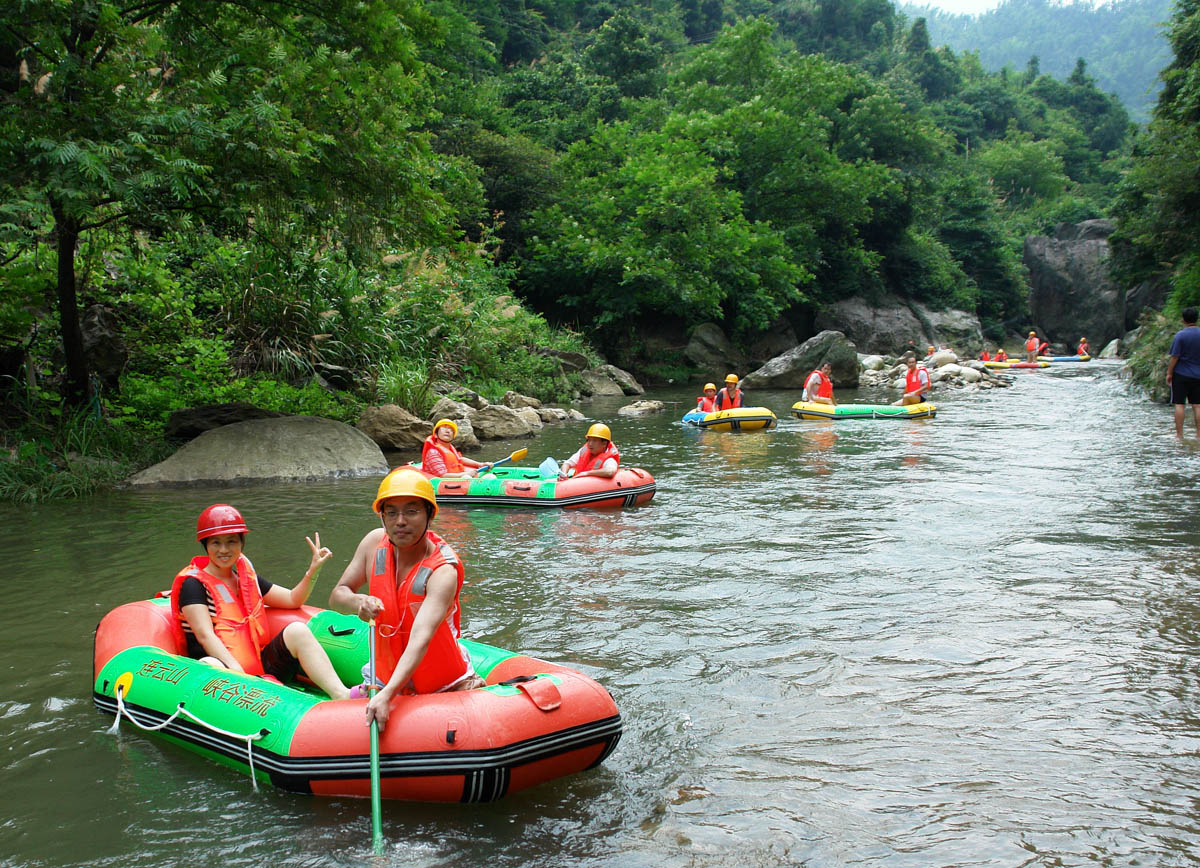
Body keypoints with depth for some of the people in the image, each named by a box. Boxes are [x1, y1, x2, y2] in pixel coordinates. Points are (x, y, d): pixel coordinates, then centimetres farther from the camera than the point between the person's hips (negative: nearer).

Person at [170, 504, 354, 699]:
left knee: (297, 630, -16)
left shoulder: (247, 577, 20)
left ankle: (341, 695, -34)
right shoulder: (193, 583, 0)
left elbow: (292, 600, 25)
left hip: (261, 671, 6)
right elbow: (204, 634, -14)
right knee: (209, 666, -37)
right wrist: (239, 673, -27)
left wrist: (312, 571, 6)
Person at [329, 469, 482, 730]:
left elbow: (421, 639, -35)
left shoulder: (443, 572, -24)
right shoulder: (375, 542, -6)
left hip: (448, 686, -4)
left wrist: (387, 695, -47)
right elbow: (336, 597, 1)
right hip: (388, 680, 4)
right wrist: (356, 602, -23)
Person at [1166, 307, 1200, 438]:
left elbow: (1174, 357, -12)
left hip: (1181, 374, -4)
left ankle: (1179, 434, -1)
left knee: (1179, 404, 0)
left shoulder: (1180, 335, -11)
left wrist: (1169, 373, -3)